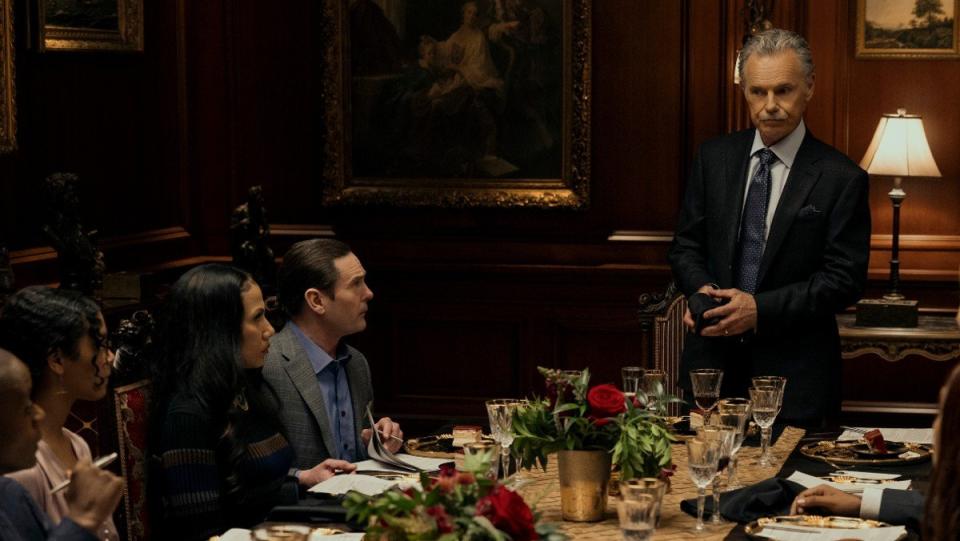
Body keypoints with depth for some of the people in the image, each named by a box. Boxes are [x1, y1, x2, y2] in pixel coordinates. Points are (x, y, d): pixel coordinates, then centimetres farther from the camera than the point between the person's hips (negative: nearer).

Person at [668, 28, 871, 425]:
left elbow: (844, 280, -8)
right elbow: (686, 246, 11)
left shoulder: (842, 179, -6)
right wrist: (702, 288, -11)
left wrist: (760, 308, -17)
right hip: (711, 362, 3)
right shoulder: (713, 159, 7)